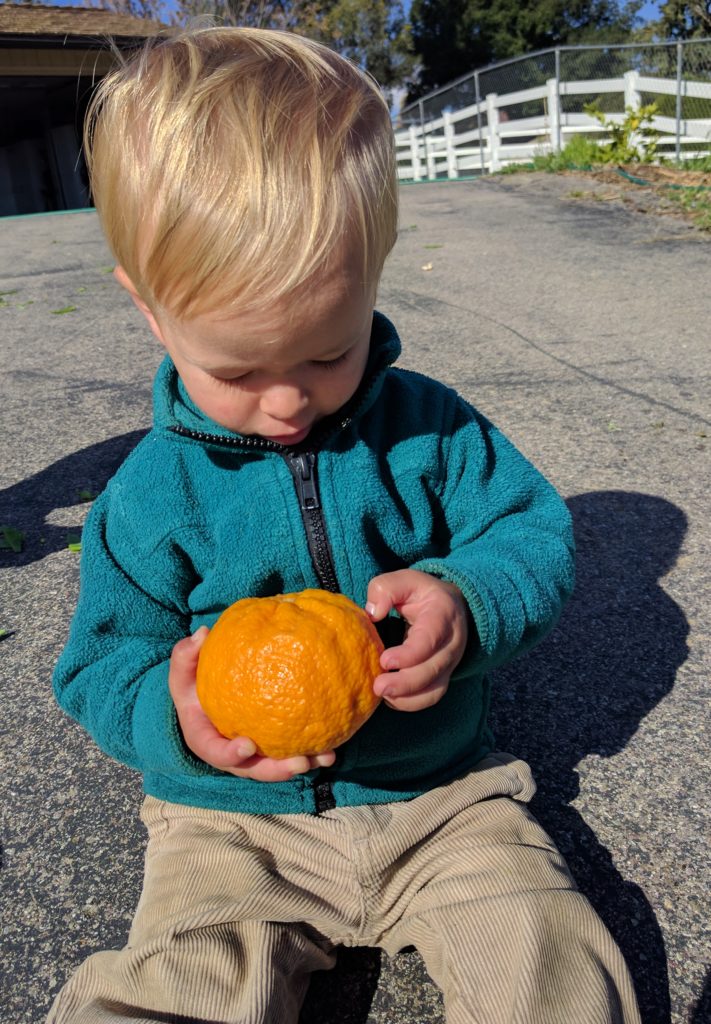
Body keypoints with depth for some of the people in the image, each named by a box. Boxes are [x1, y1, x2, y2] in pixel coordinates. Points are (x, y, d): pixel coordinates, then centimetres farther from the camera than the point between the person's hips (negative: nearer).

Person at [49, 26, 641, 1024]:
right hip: (235, 818, 0)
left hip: (442, 790, 1)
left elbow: (536, 533, -1)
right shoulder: (153, 491, -8)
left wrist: (467, 601, -24)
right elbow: (100, 666, -2)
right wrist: (170, 717, -25)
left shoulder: (431, 428, -6)